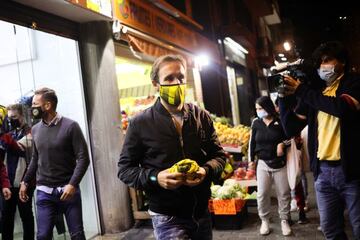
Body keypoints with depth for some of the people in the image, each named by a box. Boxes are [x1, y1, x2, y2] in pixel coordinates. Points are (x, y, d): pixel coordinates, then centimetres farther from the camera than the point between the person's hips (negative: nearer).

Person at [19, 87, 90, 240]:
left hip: (68, 189, -3)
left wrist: (73, 184, -18)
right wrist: (25, 182, 15)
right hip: (44, 192, 4)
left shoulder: (70, 126, -8)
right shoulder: (35, 129, 7)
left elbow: (83, 158, -10)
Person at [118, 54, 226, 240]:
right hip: (167, 218, -4)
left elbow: (219, 155, 8)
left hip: (202, 213, 4)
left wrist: (206, 170, -13)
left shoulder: (201, 116, 2)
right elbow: (124, 169, -3)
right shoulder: (140, 123, -8)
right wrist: (155, 177, -21)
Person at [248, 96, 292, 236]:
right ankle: (264, 220, 19)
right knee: (262, 194, 3)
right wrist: (251, 159, 8)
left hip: (280, 163, -1)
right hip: (263, 163, 2)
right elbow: (252, 142, 8)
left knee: (284, 194, 6)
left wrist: (282, 144, -16)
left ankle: (284, 220, 23)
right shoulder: (256, 123, 0)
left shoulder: (280, 121, -7)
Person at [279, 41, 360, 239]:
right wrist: (284, 98, -5)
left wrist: (302, 91, -18)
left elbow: (343, 107, -24)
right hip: (323, 171, 4)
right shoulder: (314, 91, 11)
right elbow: (292, 128, 8)